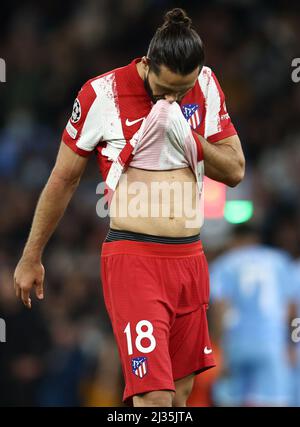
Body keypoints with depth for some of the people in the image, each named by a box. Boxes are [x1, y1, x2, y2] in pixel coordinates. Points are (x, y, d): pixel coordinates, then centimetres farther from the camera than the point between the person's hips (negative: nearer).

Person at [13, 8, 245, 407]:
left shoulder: (206, 86, 4)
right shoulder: (102, 94, -9)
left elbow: (235, 171, 8)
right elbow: (63, 181, 2)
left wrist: (187, 137, -11)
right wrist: (31, 259, 8)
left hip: (190, 257, 5)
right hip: (133, 257, -5)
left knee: (181, 392, 11)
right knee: (154, 397, -15)